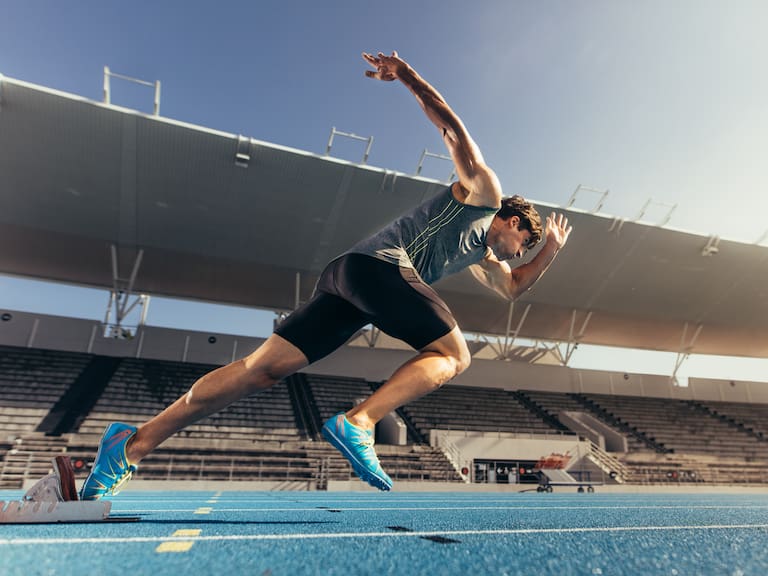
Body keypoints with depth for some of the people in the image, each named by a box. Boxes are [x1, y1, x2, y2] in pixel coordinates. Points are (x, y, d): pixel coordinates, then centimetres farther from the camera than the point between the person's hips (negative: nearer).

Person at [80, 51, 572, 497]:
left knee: (264, 368, -3)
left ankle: (134, 444, -3)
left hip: (347, 278, 8)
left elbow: (513, 287, 47)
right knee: (454, 355, -2)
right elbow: (455, 130, 9)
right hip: (379, 264, -8)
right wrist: (406, 75, 1)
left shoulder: (483, 254, 36)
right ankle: (358, 422, -21)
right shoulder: (485, 192, 15)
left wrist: (551, 253, 41)